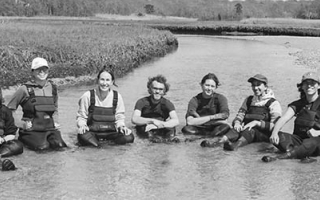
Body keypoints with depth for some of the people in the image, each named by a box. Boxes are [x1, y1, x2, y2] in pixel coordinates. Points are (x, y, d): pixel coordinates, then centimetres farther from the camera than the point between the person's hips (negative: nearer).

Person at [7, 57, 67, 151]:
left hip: (50, 128, 3)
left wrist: (55, 122, 8)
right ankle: (23, 138, 6)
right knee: (42, 146, -26)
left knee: (58, 145, -22)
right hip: (31, 130, -3)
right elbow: (9, 109, 3)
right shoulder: (24, 89, -4)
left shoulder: (52, 88, 10)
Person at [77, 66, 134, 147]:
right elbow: (81, 116, 3)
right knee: (83, 137, -38)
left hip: (111, 132, 2)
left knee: (129, 137, -26)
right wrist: (82, 125, -18)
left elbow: (119, 117, 9)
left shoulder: (117, 97, 2)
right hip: (92, 131, -2)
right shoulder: (88, 96, -4)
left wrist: (121, 126, -12)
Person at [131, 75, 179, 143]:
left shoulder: (167, 103, -4)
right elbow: (134, 119, -23)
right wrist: (152, 121, -36)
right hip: (144, 131, -1)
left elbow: (176, 121, -19)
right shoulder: (142, 102, -7)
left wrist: (161, 124, -36)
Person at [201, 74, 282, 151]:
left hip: (264, 134, -4)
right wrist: (237, 123, -10)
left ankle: (236, 145, -67)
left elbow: (275, 126, -9)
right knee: (237, 129, -29)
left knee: (250, 131, -36)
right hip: (247, 130, 4)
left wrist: (257, 122, -19)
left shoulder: (273, 103, 2)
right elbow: (239, 115, 14)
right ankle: (218, 142, -56)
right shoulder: (248, 100, 19)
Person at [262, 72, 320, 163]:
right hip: (299, 140, 4)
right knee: (279, 136, -22)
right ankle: (304, 156, -40)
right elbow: (283, 119, -5)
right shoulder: (298, 104, 10)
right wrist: (274, 133, -25)